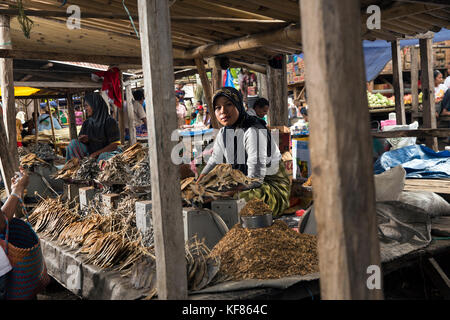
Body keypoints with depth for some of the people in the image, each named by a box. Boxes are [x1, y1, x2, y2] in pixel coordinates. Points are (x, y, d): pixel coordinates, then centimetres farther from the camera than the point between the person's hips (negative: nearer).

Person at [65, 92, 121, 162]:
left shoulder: (110, 121, -8)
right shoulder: (86, 123, 10)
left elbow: (114, 145, -11)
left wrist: (96, 153, -16)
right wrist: (83, 140, -11)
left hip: (108, 152, -6)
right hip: (90, 154, 6)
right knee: (73, 143, -12)